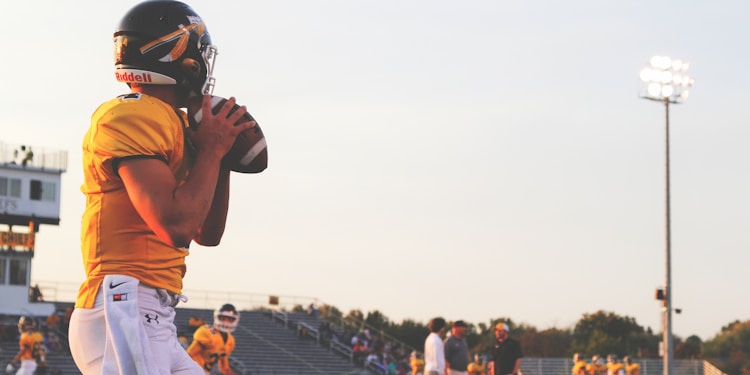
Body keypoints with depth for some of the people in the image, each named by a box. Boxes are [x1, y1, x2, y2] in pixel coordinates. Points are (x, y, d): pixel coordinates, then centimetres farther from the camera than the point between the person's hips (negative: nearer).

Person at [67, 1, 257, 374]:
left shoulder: (169, 123, 18)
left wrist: (222, 156, 14)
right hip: (124, 312, -10)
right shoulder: (133, 116, -10)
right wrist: (211, 150, -7)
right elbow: (176, 227, -21)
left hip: (154, 321, 10)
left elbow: (208, 234, 25)